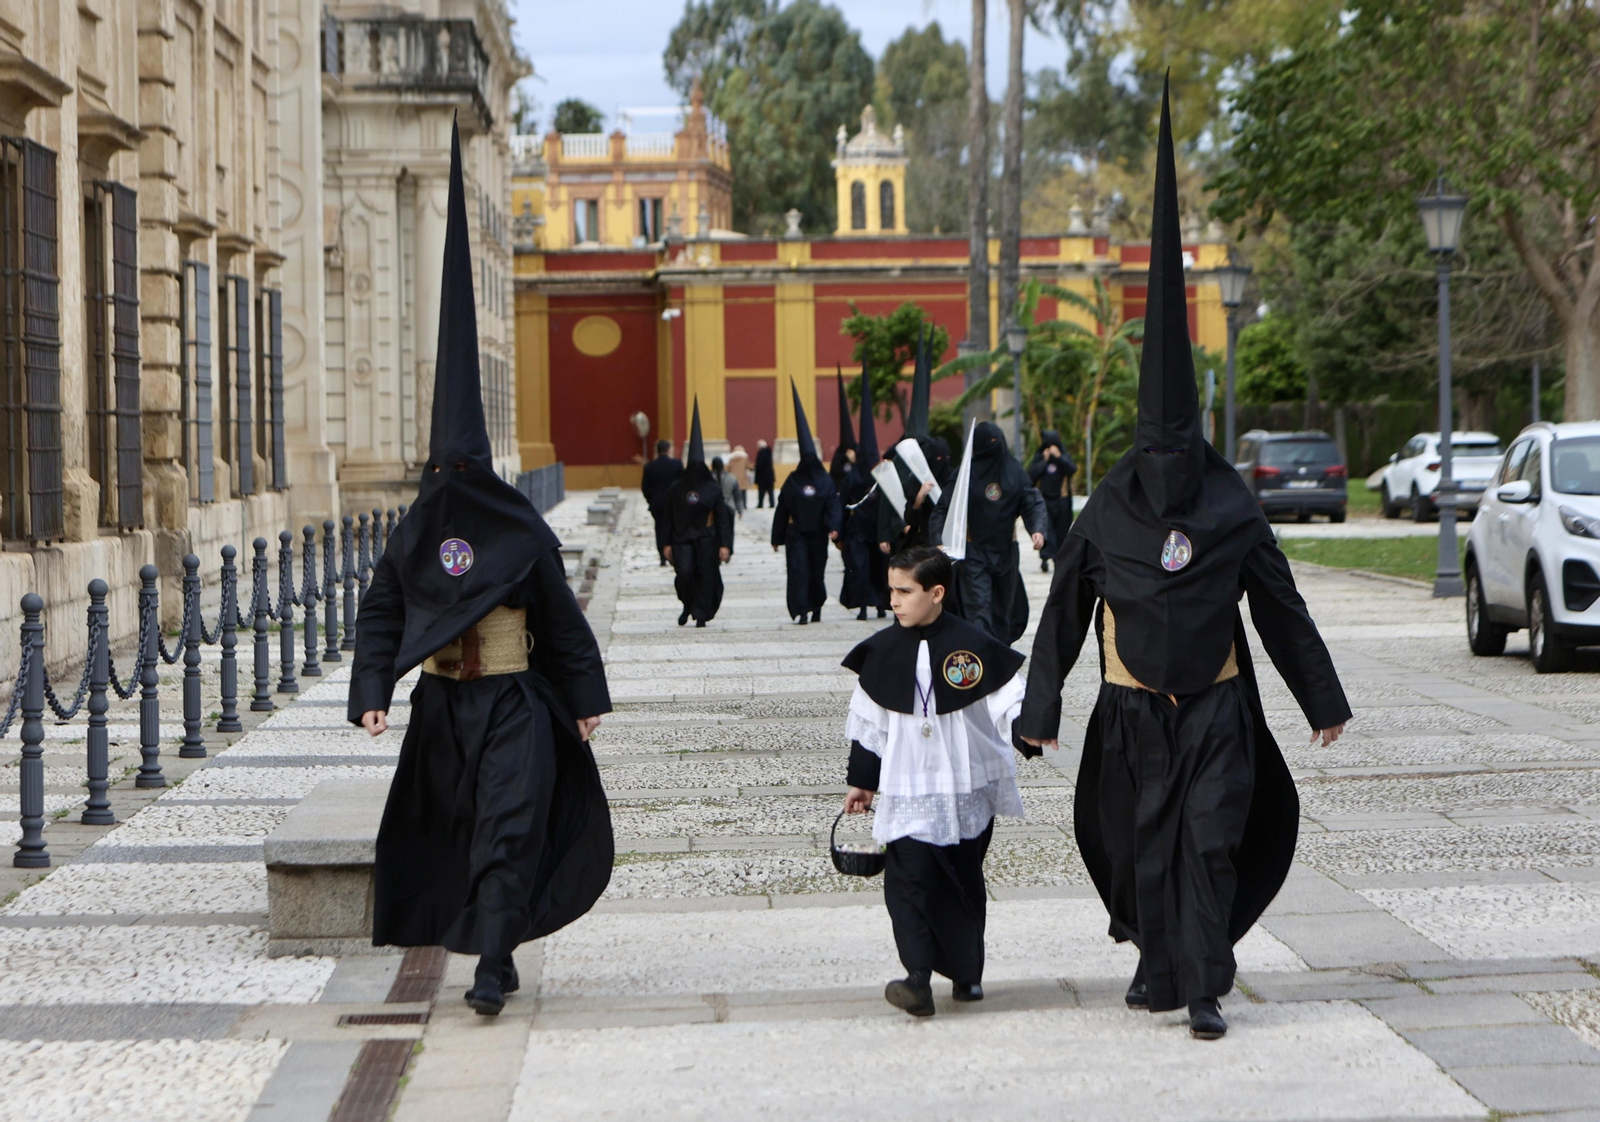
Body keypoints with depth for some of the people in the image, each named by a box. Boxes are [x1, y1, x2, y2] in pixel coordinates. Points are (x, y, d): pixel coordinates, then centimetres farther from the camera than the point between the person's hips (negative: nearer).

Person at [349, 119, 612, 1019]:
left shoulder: (526, 533, -4)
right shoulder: (415, 534, 0)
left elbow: (563, 616, 0)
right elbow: (383, 614, 2)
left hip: (515, 704, -2)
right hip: (443, 707, 2)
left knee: (507, 831, -2)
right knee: (450, 831, 4)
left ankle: (492, 962, 1)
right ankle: (497, 946, 11)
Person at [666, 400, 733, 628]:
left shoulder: (713, 489, 1)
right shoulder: (676, 489, 4)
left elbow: (722, 517, 0)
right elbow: (669, 516, 6)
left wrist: (724, 544, -7)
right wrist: (667, 543, 2)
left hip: (707, 539, 0)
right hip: (683, 538, 0)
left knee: (705, 575, 0)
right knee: (684, 573, -13)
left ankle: (701, 614, 9)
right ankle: (688, 605, 14)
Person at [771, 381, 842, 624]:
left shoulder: (826, 482, 2)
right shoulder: (792, 482, 2)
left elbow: (834, 506, -6)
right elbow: (781, 510, 4)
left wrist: (834, 527, -23)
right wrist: (777, 538, 3)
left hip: (818, 535, 1)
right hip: (796, 535, -1)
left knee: (816, 573, 8)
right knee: (798, 570, -12)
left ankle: (815, 609, 25)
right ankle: (800, 611, -18)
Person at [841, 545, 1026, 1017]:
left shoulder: (972, 647, -7)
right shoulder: (883, 652, 2)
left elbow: (1007, 701, -2)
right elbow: (867, 724, 12)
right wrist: (862, 780, 15)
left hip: (967, 791, -1)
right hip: (906, 792, 1)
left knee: (965, 884, 10)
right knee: (909, 879, -14)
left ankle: (967, 973, 26)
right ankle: (918, 978, -18)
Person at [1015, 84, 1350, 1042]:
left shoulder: (1235, 516, -4)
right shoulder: (1104, 518, -3)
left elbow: (1283, 609, 4)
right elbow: (1064, 613, 2)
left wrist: (1324, 702, 7)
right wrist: (1042, 710, 2)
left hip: (1216, 708, -1)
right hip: (1135, 712, 1)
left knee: (1211, 843, -8)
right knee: (1145, 841, 8)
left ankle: (1205, 991, -9)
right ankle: (1159, 967, 25)